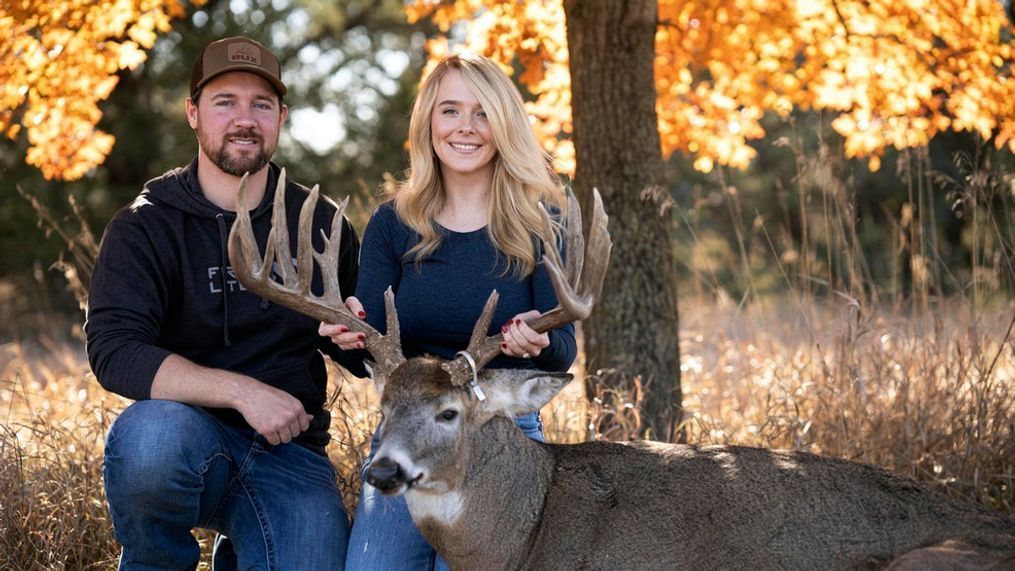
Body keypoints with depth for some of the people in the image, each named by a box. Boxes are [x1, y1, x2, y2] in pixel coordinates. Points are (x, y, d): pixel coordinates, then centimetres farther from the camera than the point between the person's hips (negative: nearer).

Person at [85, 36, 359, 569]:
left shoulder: (320, 226, 8)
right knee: (150, 431, -37)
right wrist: (242, 390, -26)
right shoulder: (145, 226, -2)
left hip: (287, 449, 3)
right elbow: (113, 351, -16)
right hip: (190, 437, -3)